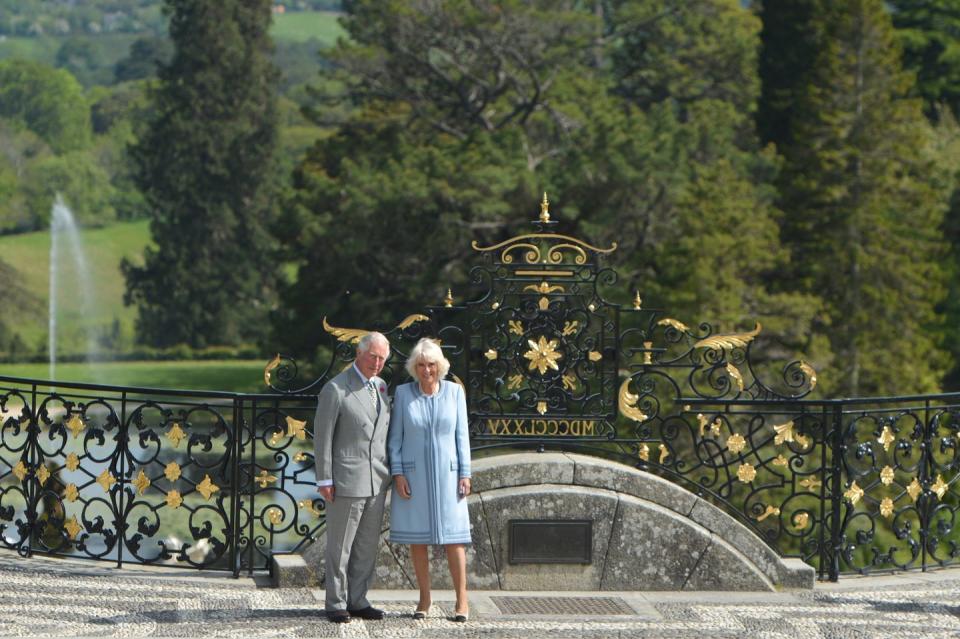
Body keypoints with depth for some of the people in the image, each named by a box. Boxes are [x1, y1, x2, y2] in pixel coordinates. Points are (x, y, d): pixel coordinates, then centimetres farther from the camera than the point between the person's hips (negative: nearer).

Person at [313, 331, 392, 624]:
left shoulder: (380, 386, 11)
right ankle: (336, 604, 9)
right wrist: (324, 481, -12)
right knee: (340, 546, 1)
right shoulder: (335, 389, -10)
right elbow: (322, 436, -10)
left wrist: (389, 473, 14)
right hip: (346, 480, -6)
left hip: (377, 482, 6)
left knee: (368, 546, 9)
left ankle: (357, 601, 17)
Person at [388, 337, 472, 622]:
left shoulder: (454, 391, -3)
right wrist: (398, 474, -10)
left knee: (453, 536, -4)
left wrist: (465, 474, -6)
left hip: (445, 474, 0)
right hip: (413, 475, 0)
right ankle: (424, 599, 14)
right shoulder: (403, 393, -3)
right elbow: (395, 437, -1)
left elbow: (461, 435, 0)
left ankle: (462, 600, 3)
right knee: (417, 536, 3)